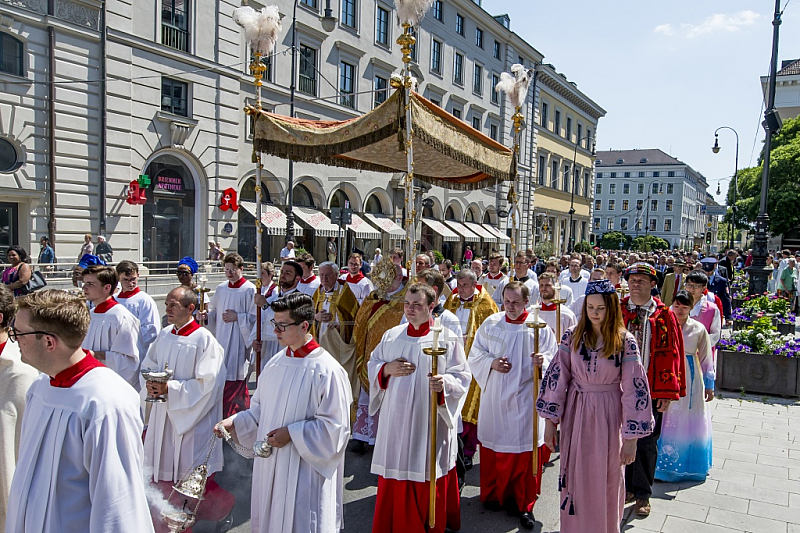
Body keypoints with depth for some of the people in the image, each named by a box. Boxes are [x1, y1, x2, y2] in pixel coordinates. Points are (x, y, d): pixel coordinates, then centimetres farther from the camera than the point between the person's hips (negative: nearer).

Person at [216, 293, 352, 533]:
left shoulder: (326, 370, -18)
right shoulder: (276, 362, 4)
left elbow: (334, 426, -17)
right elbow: (260, 409, 14)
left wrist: (291, 433, -20)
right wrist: (234, 422, -2)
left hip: (304, 470, -7)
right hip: (270, 464, 7)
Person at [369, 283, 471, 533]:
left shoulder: (446, 338, -5)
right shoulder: (391, 336, 7)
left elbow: (462, 376, -6)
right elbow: (373, 364, 14)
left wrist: (445, 383, -26)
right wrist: (387, 369, -7)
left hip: (431, 422, -3)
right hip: (396, 420, 3)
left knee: (429, 481, 6)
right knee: (394, 480, 9)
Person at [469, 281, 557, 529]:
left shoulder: (540, 328, -3)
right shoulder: (490, 324, 2)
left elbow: (553, 359, -3)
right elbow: (475, 355, 6)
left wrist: (543, 362, -25)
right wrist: (492, 363, -13)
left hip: (526, 399, -1)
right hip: (495, 398, 2)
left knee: (526, 451, 4)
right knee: (493, 446, 10)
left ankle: (524, 504, 19)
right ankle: (493, 493, 30)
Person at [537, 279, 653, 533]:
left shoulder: (625, 342, -10)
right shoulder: (572, 336, -4)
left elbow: (634, 390, -10)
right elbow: (557, 377, -2)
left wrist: (631, 438, -11)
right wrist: (551, 421, -3)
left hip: (608, 417, -2)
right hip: (576, 416, 2)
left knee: (606, 480, 12)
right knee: (576, 477, 12)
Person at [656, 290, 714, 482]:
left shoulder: (698, 329, -1)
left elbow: (706, 359, 5)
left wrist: (709, 385, 6)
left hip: (691, 380, 0)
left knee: (690, 422, 7)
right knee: (667, 421, 3)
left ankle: (689, 465, 23)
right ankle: (666, 464, 16)